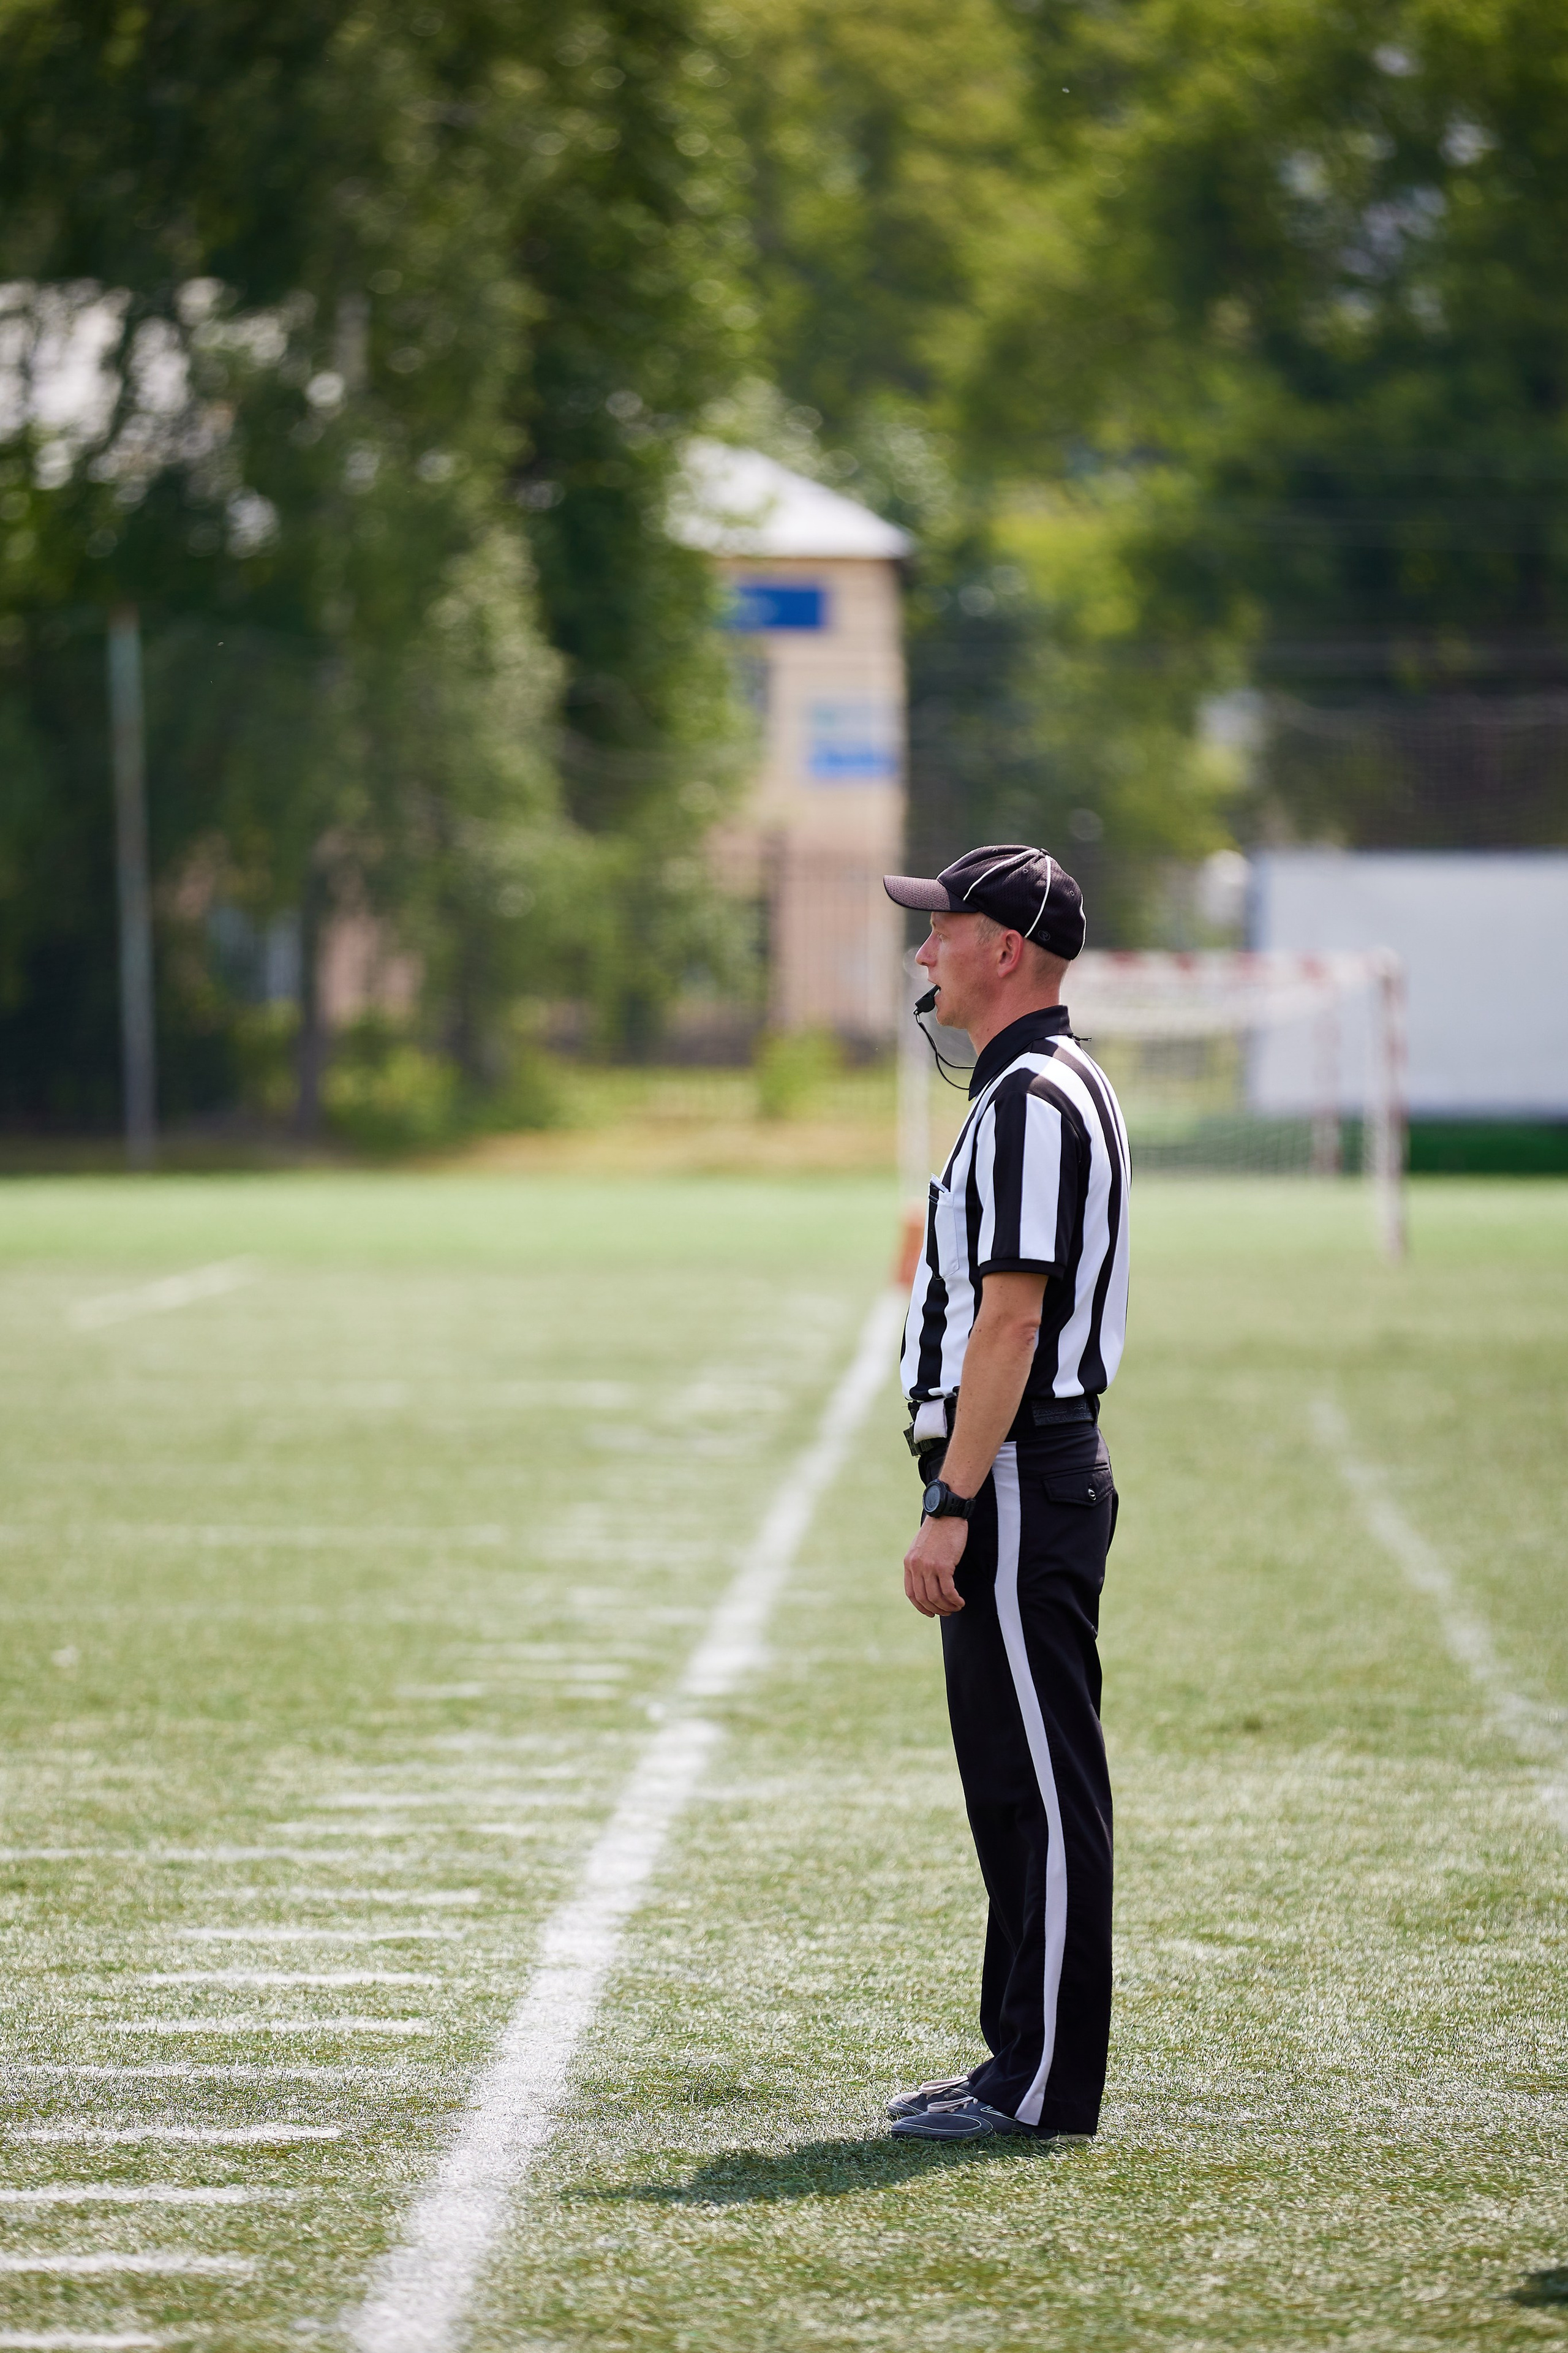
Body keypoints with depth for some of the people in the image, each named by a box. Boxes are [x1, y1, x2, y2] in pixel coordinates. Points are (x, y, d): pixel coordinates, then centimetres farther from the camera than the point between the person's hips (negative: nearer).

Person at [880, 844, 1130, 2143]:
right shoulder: (1050, 1087, 18)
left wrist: (951, 1509, -23)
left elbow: (1012, 1321, -21)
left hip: (1022, 1483, -11)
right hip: (1026, 1481, 11)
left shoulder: (1033, 1099, -15)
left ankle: (1048, 2084, -4)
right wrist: (960, 1500, 22)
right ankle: (1021, 2060, 20)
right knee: (1012, 1779, 14)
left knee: (1044, 1786, -7)